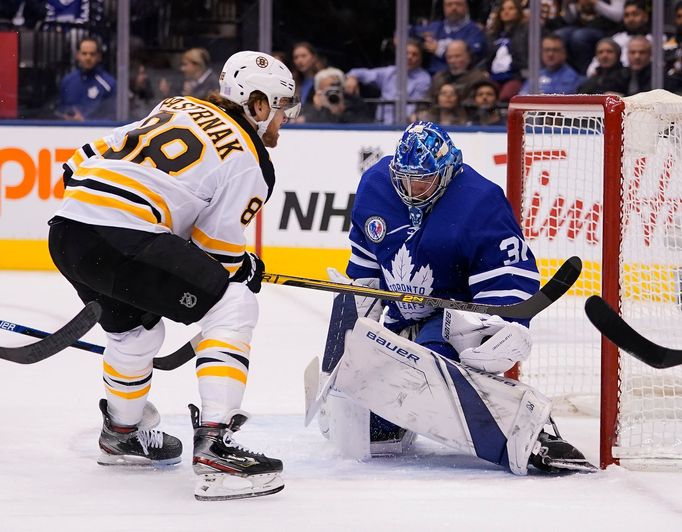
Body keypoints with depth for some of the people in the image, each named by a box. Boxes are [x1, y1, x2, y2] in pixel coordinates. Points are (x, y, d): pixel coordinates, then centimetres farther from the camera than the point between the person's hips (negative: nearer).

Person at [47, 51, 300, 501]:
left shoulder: (179, 107, 23)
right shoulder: (249, 161, 3)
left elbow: (94, 157, 25)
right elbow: (218, 250, 2)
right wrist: (246, 267, 24)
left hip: (66, 228, 9)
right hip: (121, 240, -9)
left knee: (135, 327, 32)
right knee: (235, 306, -3)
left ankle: (123, 433, 53)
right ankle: (215, 444, -13)